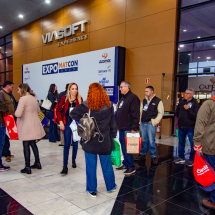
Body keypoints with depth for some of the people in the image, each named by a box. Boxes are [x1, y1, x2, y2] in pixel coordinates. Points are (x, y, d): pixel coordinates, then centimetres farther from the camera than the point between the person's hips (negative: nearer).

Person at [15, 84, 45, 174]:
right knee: (33, 143, 18)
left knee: (26, 145, 1)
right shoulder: (33, 98, 11)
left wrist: (15, 113, 1)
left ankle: (27, 167, 8)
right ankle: (37, 163, 27)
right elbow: (38, 110, 22)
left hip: (26, 125, -8)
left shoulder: (23, 99, -14)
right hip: (35, 124, 8)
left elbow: (18, 114, -21)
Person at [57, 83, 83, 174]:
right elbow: (58, 111, 3)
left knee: (75, 143, 11)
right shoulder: (64, 99, -1)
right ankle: (65, 166, 0)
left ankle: (73, 160, 34)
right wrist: (61, 122, -4)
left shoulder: (80, 99, 1)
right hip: (67, 123, -1)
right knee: (67, 144, -4)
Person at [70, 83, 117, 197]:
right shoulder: (109, 106, -6)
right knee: (107, 165, 17)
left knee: (91, 167, 11)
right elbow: (113, 123, 1)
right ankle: (111, 186, 35)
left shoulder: (86, 106, -12)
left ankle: (92, 190, 23)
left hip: (89, 142, -2)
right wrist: (113, 136, 12)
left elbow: (73, 114, -7)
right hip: (105, 142, 2)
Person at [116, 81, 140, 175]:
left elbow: (136, 114, -20)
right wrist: (118, 125, 21)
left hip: (128, 128, -9)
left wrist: (134, 128, -22)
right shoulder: (123, 98, 18)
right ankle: (126, 164, 27)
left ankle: (131, 167, 6)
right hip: (122, 128, 10)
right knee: (123, 147, 15)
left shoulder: (133, 98, -13)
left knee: (126, 148, -6)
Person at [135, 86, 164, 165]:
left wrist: (154, 122, -10)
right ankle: (142, 154, 24)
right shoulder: (144, 101, 14)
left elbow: (161, 113, -4)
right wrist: (139, 121, 12)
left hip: (151, 124, -5)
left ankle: (154, 156, 10)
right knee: (144, 140, 13)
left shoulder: (158, 101, -4)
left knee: (151, 141, -3)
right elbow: (140, 111, 20)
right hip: (143, 123, 5)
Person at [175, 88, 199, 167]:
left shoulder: (195, 104, -8)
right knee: (181, 142, 13)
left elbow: (196, 116, -18)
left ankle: (192, 160, 12)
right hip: (181, 126, 6)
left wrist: (188, 109, -22)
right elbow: (177, 112, 22)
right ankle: (181, 158, 25)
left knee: (193, 144, 0)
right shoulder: (182, 102, 7)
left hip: (190, 128, -5)